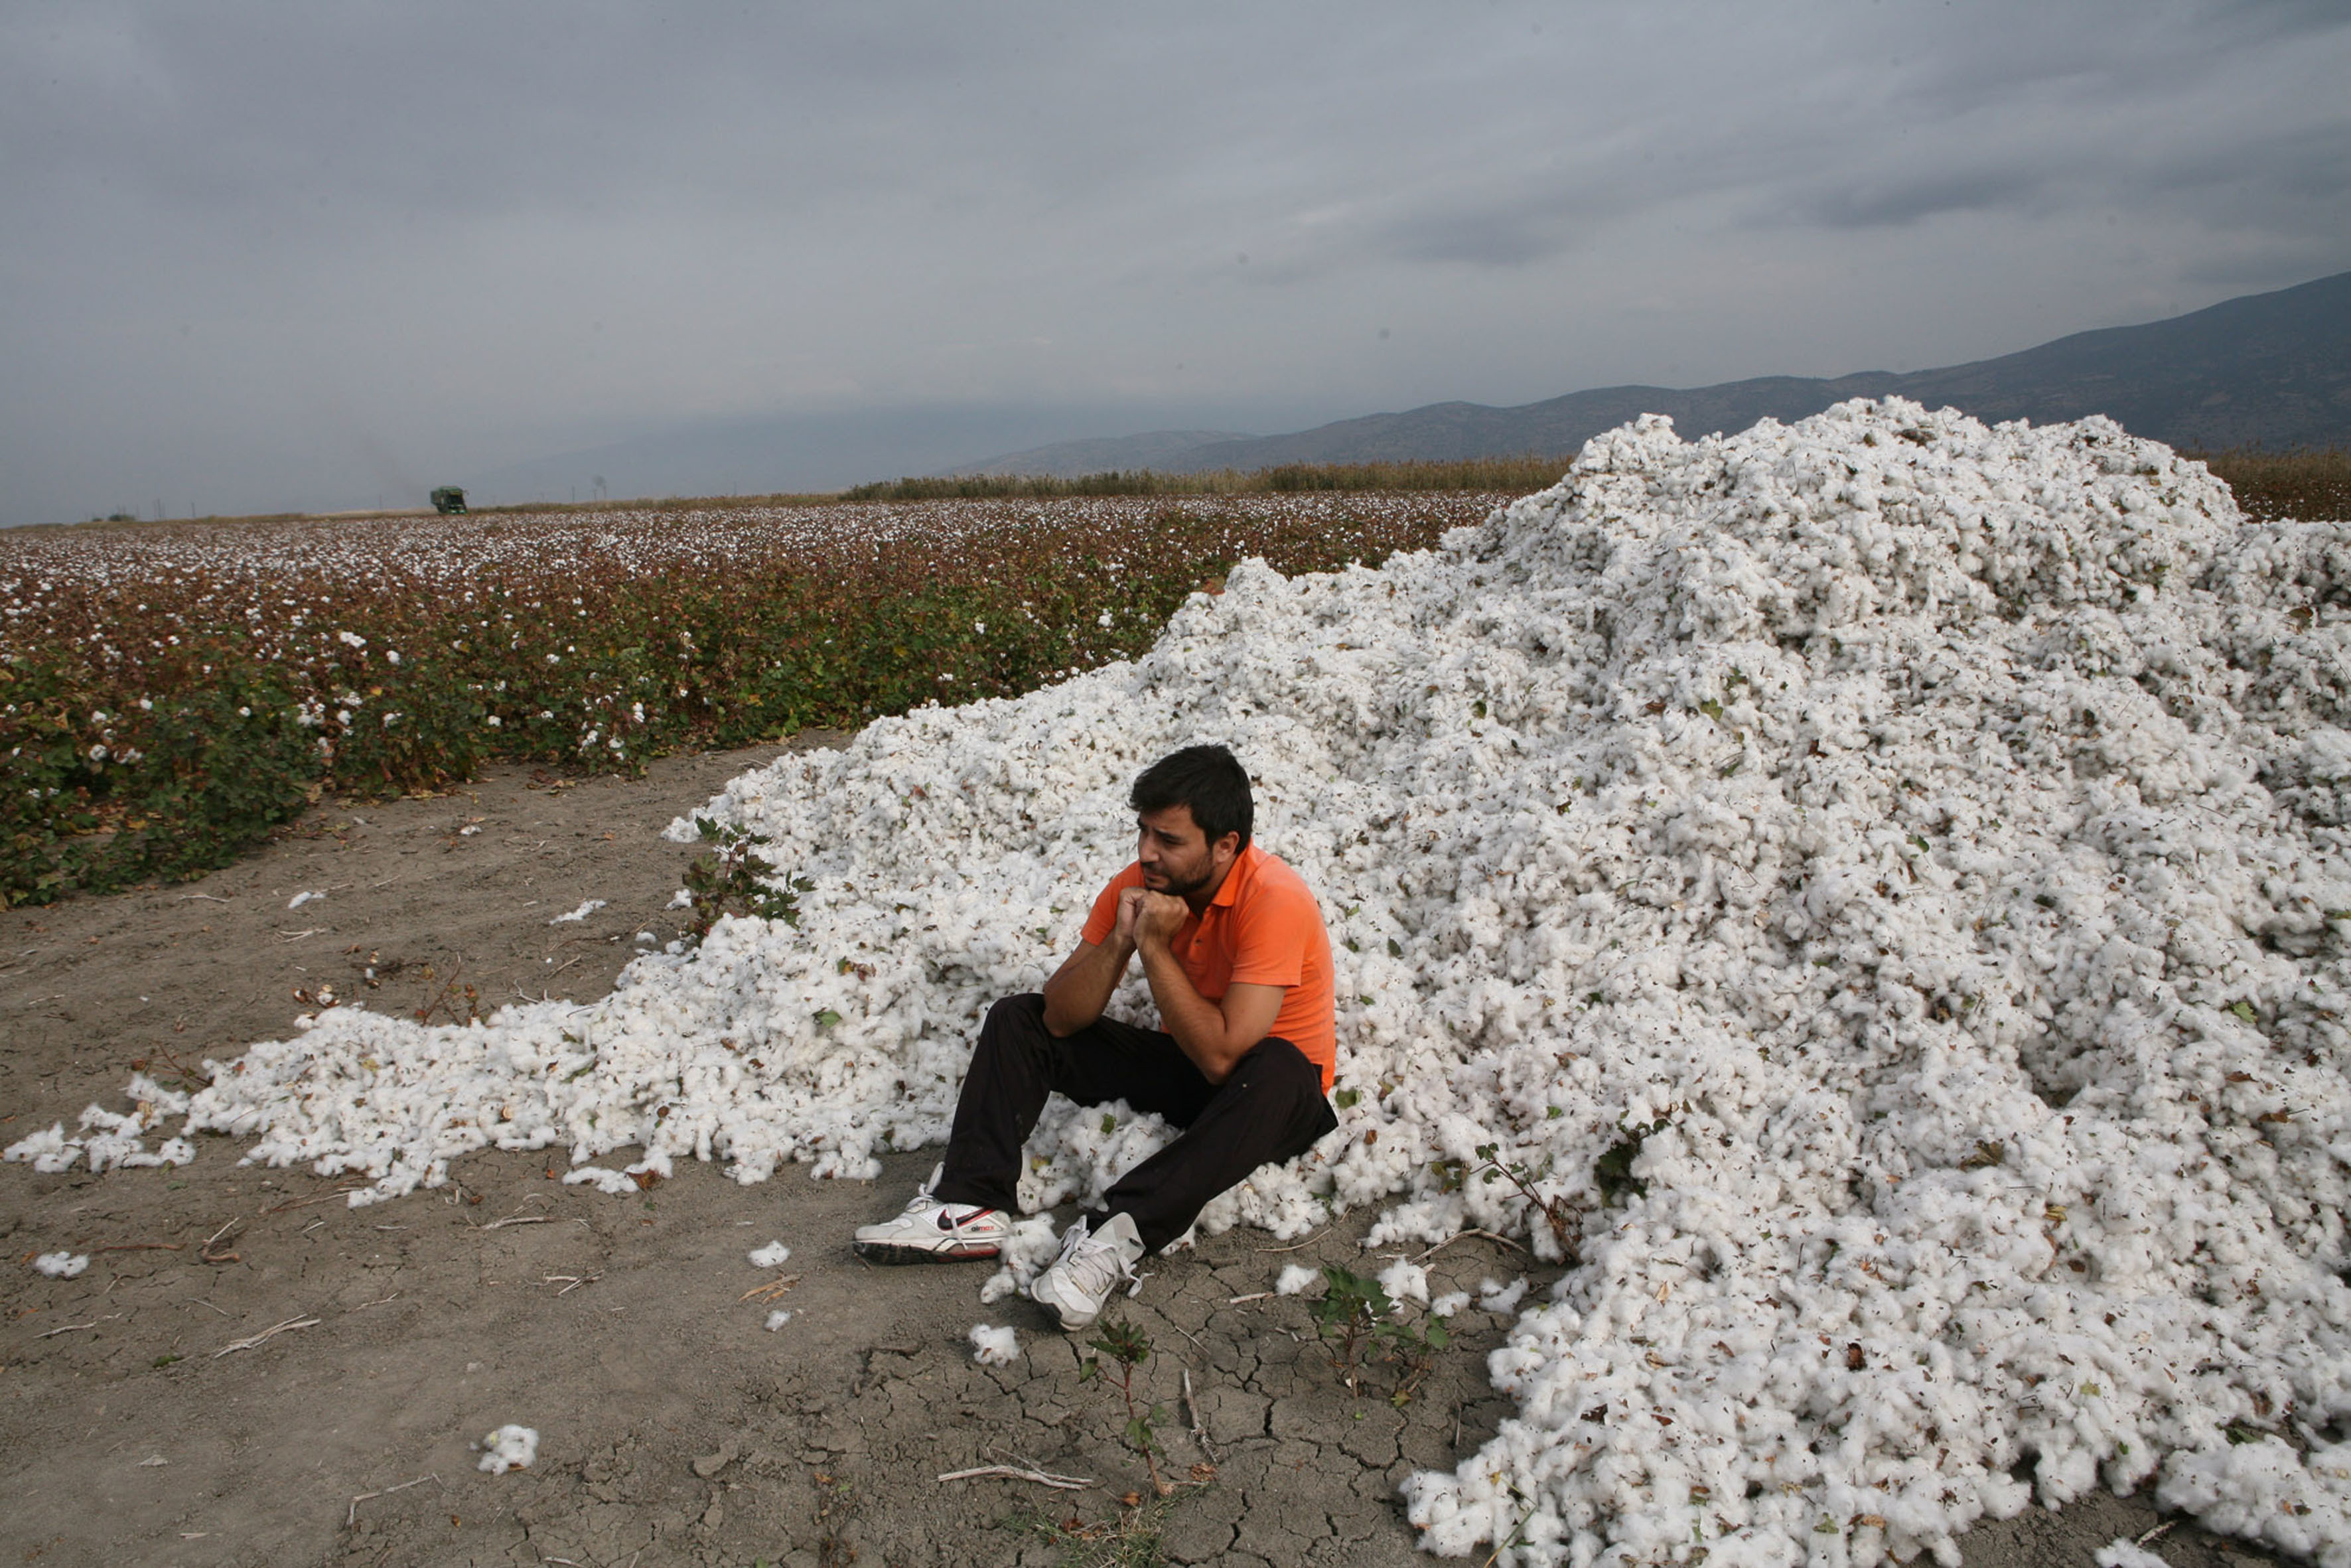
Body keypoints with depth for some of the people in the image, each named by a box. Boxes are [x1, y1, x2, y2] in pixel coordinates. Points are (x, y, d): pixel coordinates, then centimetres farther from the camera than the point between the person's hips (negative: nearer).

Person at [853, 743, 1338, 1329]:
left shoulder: (1275, 901, -27)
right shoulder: (1140, 885, -9)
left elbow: (1221, 1055, -32)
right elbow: (1061, 1017, -10)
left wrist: (1155, 947, -30)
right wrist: (1119, 940, -26)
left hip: (1274, 1101, -6)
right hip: (1181, 1065, 6)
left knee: (1277, 1070, -41)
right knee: (1017, 1019, -2)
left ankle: (1115, 1236, -43)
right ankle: (972, 1207, -19)